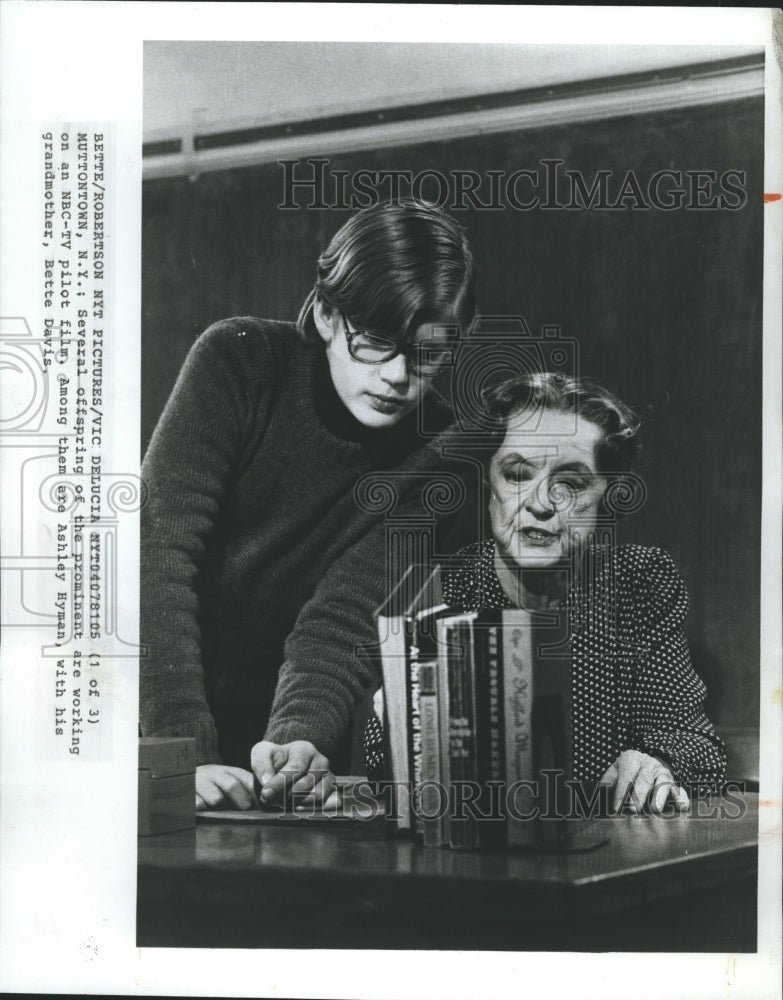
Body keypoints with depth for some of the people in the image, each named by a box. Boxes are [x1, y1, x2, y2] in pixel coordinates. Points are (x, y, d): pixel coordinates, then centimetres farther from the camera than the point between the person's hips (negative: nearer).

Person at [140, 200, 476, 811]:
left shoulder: (433, 451, -7)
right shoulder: (240, 360, -14)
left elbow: (336, 623, -14)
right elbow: (160, 552, -23)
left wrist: (297, 736, -35)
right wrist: (184, 752, -33)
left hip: (256, 728, 3)